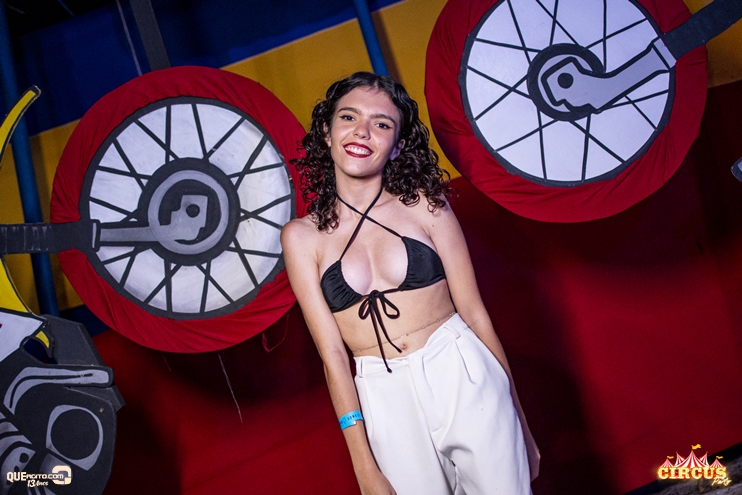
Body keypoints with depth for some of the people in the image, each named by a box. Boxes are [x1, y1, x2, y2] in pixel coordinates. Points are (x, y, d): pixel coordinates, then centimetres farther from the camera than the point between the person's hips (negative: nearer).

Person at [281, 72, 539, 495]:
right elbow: (332, 353, -3)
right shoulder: (301, 236, -1)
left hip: (464, 379, 0)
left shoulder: (424, 203, -2)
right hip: (387, 404, 1)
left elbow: (474, 311, 0)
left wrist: (519, 421, 5)